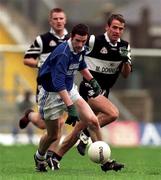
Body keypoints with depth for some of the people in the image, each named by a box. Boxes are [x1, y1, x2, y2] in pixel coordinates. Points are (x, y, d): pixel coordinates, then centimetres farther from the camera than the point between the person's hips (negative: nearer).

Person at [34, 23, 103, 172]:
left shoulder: (81, 50, -4)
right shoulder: (63, 54, -30)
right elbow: (58, 82, -38)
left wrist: (92, 81, 13)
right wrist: (70, 107, -43)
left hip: (70, 91, 7)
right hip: (51, 94, -7)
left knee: (93, 121, -11)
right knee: (53, 136, 7)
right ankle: (39, 158, 39)